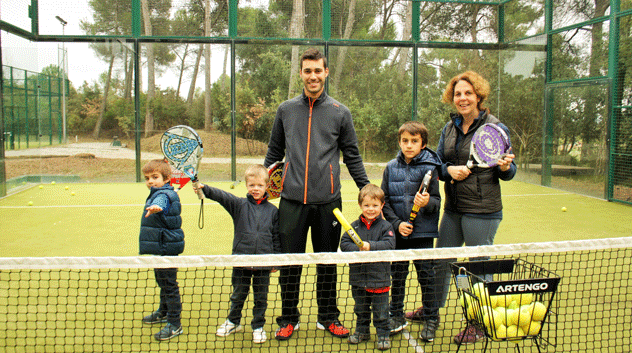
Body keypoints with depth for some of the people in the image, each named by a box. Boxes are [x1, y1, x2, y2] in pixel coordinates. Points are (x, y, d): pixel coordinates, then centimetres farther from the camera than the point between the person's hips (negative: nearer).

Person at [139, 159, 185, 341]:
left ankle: (174, 324, 3)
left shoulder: (164, 194, -21)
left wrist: (156, 207, -65)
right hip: (160, 249, 11)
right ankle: (164, 312, 43)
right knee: (162, 282, 25)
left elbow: (161, 202, -46)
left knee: (169, 285, -5)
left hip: (166, 249, -11)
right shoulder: (157, 194, 13)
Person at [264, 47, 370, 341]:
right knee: (290, 262, 6)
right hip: (292, 200, 1)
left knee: (327, 262, 9)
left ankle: (328, 317, 26)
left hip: (327, 201, 0)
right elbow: (274, 152, 18)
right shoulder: (285, 110, 9)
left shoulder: (340, 113, 6)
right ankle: (289, 319, 22)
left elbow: (352, 156, 10)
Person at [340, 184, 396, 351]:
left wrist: (370, 246, -28)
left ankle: (383, 335, 22)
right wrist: (358, 250, -21)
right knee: (361, 310, 20)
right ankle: (362, 331, 37)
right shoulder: (354, 226, 1)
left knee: (381, 311, 7)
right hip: (358, 279, 3)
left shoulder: (385, 226, -6)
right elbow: (344, 243, -5)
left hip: (379, 278, -3)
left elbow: (389, 245, -18)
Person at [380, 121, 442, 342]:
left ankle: (431, 319, 22)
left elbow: (437, 200, -3)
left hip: (423, 232, -2)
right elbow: (385, 201, 5)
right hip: (398, 232, 3)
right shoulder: (391, 168, 4)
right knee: (397, 276, 12)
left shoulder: (429, 168, -4)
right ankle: (397, 316, 28)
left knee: (426, 276, 5)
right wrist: (397, 223, -7)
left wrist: (427, 202, -26)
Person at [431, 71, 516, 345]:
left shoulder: (495, 127, -7)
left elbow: (508, 172, -3)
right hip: (452, 209, 6)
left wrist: (505, 167, -26)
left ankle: (479, 325, 24)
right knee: (440, 261, 17)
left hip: (482, 212, -5)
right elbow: (437, 163, 10)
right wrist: (449, 169, -11)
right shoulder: (449, 128, 8)